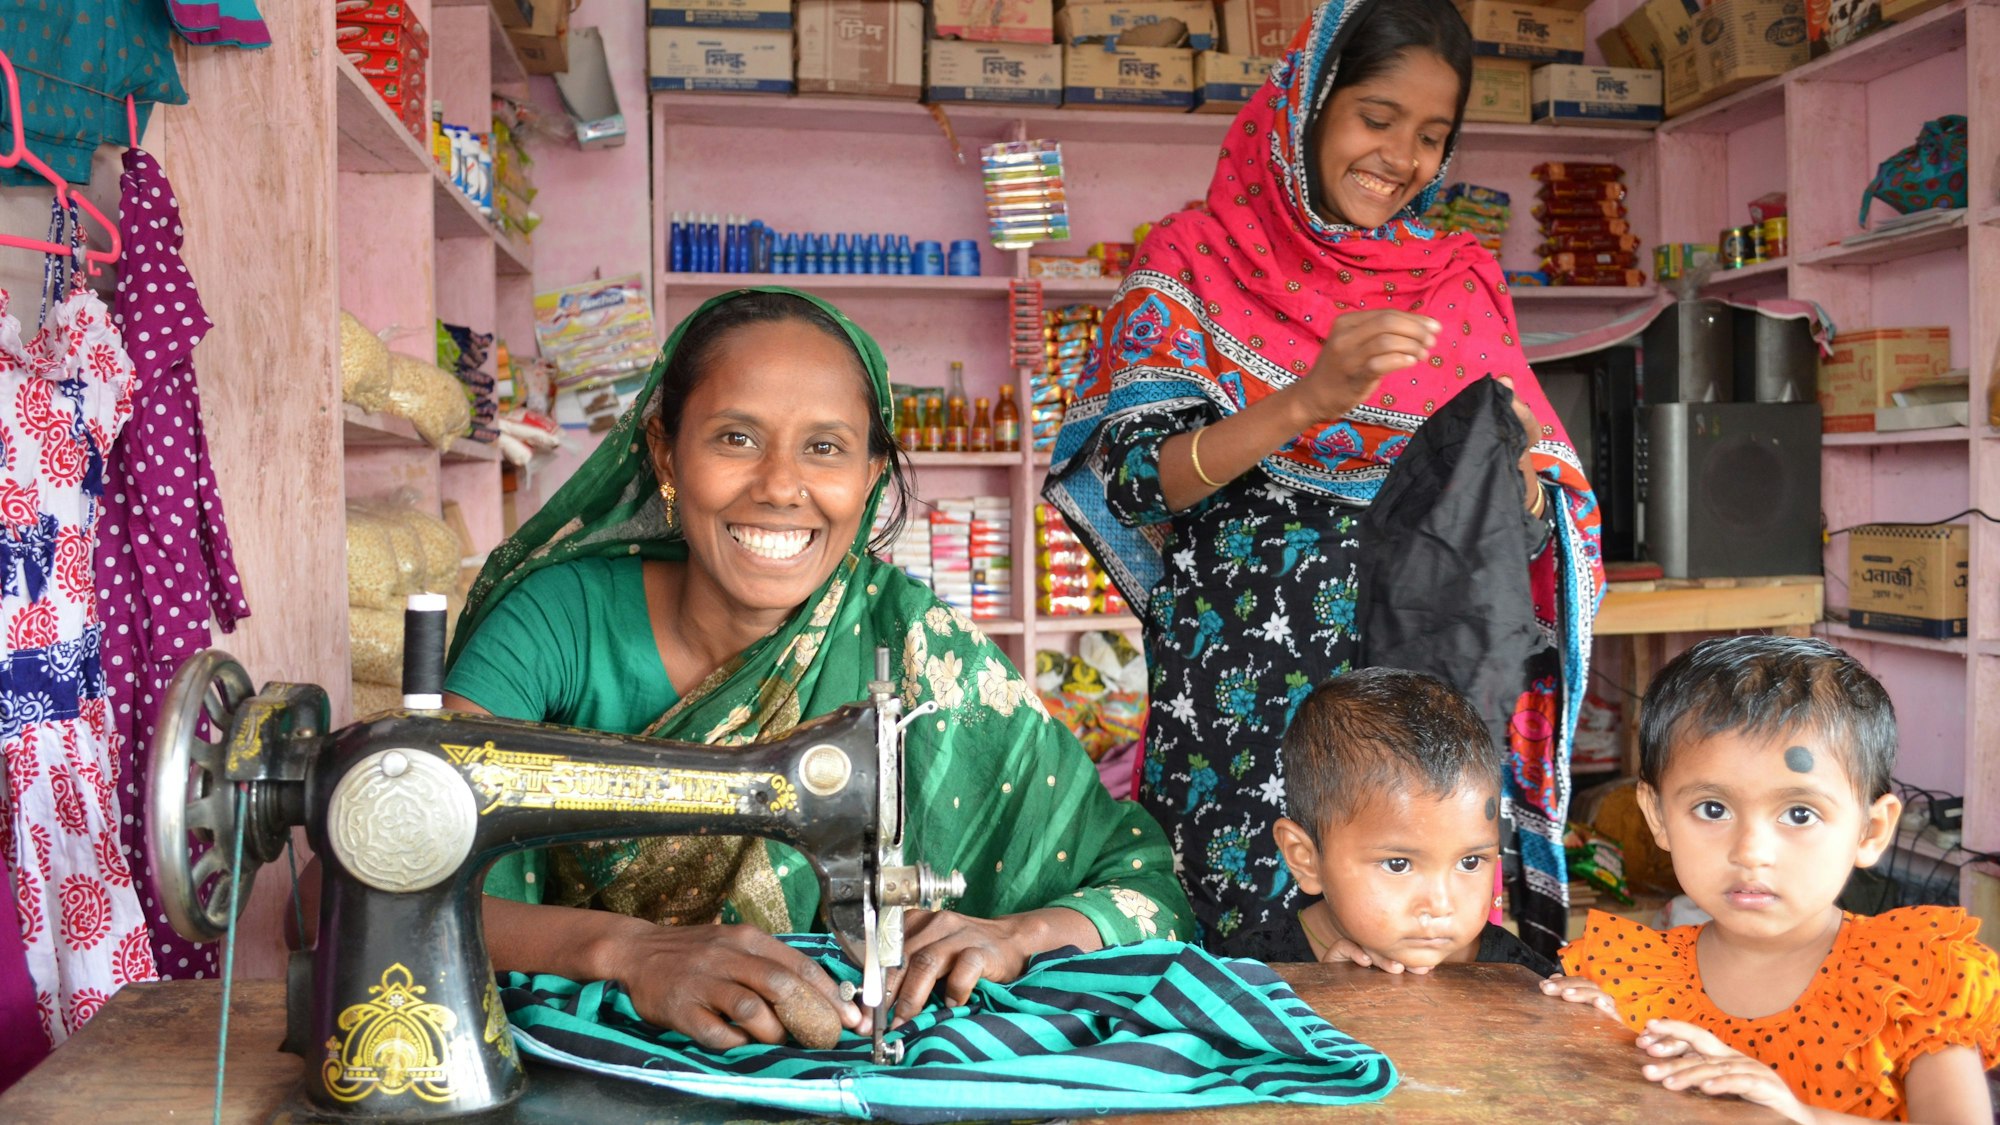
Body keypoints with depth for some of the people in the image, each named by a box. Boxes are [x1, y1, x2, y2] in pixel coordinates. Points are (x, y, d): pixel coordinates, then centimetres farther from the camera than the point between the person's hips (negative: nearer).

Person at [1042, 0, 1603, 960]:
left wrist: (1515, 473, -15)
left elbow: (1542, 513, 8)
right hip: (1239, 697, -3)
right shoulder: (1194, 258, 1)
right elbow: (1135, 481, -11)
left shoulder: (1462, 282, 10)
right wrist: (1309, 401, -24)